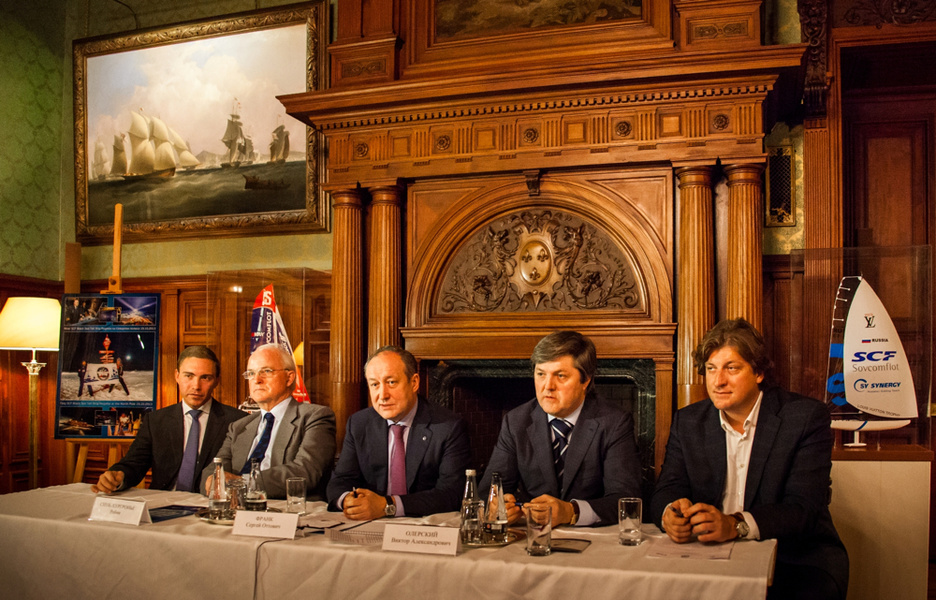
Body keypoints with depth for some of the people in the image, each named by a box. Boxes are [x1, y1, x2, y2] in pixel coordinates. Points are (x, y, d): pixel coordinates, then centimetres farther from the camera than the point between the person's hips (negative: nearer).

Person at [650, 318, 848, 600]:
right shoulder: (688, 421, 8)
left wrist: (735, 525, -32)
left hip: (793, 556, -2)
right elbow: (666, 490, 2)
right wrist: (670, 513, -24)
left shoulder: (806, 417, -6)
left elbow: (803, 509, -15)